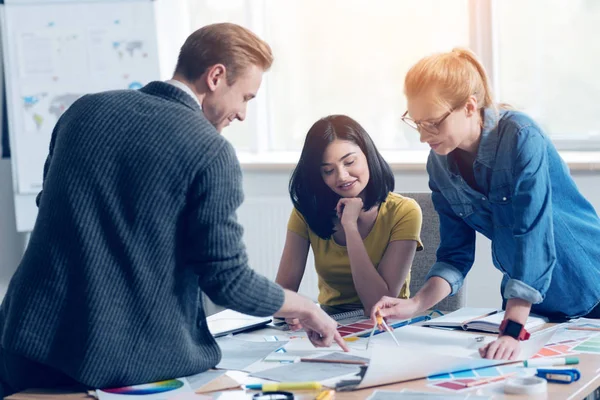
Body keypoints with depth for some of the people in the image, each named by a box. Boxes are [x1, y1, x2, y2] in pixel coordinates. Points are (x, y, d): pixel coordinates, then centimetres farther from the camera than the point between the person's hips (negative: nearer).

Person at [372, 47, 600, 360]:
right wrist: (414, 305, -20)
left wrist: (512, 331, -37)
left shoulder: (520, 138, -26)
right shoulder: (440, 165, -8)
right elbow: (455, 256, -3)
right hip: (527, 297, 5)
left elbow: (532, 237, -32)